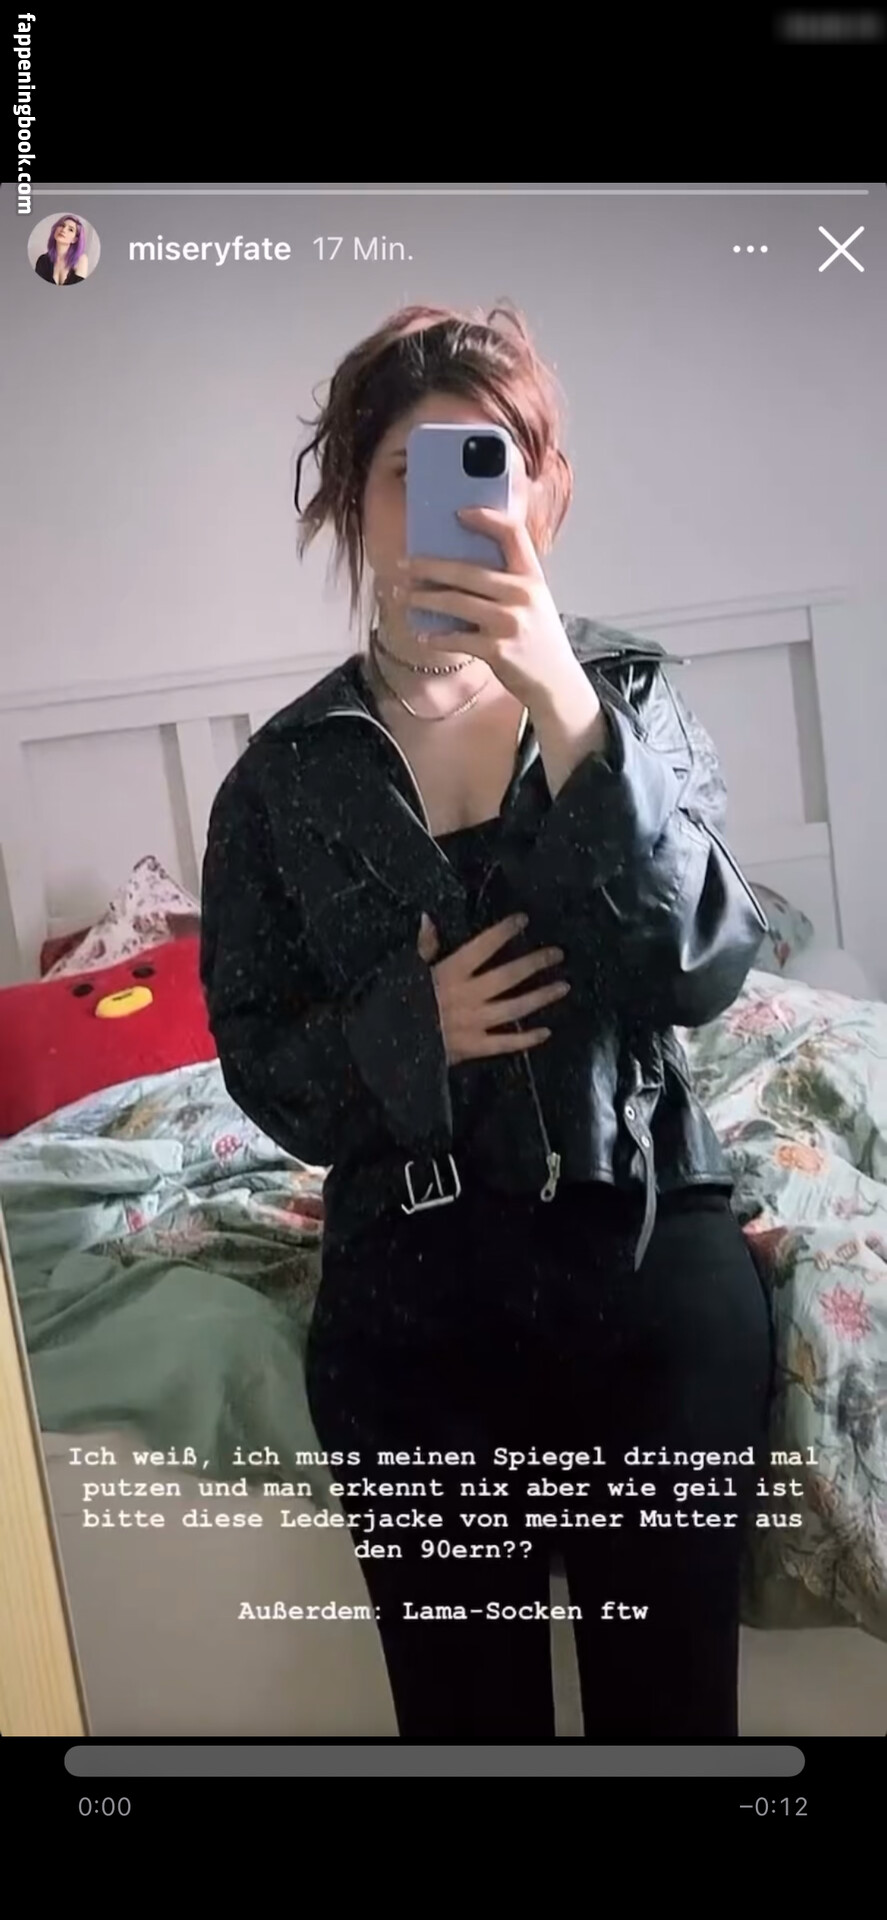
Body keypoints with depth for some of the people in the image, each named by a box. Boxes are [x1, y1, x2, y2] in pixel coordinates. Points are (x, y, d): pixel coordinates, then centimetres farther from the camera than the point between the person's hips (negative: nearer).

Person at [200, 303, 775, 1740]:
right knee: (466, 1709, 13)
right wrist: (412, 1026, -17)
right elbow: (259, 1063, 3)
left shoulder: (629, 691, 0)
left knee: (674, 1692, 14)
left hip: (656, 1265, 1)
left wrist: (564, 706, -24)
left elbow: (708, 970, -14)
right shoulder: (289, 774, 0)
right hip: (412, 1301, 0)